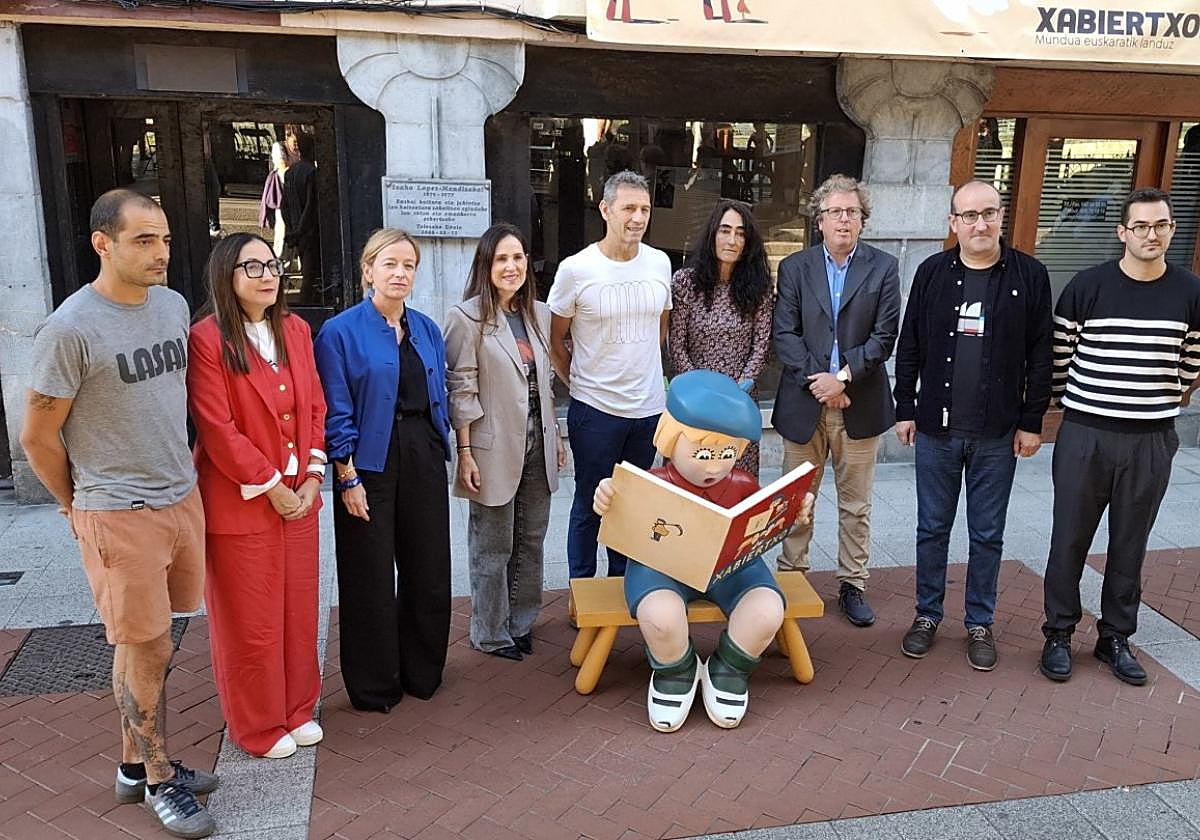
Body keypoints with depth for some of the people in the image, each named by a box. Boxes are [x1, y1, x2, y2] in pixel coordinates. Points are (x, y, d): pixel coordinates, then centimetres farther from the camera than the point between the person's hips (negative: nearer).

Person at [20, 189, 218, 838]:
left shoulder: (174, 305, 5)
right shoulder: (71, 328, -14)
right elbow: (38, 436, -7)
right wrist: (79, 509, 3)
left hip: (182, 499, 6)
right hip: (118, 515, -5)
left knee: (141, 643, 16)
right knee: (146, 650, 4)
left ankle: (136, 765, 31)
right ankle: (158, 781, 22)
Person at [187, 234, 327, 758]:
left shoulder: (295, 330, 7)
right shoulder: (207, 338, -13)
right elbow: (217, 429, -16)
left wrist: (313, 475, 0)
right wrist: (270, 485, -13)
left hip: (299, 496, 6)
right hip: (240, 501, -6)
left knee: (299, 611, 15)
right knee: (250, 622, 7)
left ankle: (297, 709, 33)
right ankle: (258, 726, 26)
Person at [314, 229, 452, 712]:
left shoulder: (426, 330, 8)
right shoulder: (340, 332, -7)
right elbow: (337, 414, -10)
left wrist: (443, 454, 8)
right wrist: (348, 478, -13)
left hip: (424, 459, 5)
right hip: (370, 463, -5)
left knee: (429, 569, 13)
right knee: (371, 578, 5)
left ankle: (423, 675, 31)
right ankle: (374, 687, 22)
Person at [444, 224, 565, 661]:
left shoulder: (539, 314, 8)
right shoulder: (467, 317, -11)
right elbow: (461, 391, -12)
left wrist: (555, 436, 15)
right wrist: (465, 453, -14)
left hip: (537, 444, 6)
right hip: (494, 448, -6)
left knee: (531, 539, 16)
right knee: (493, 546, 7)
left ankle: (521, 621, 32)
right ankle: (490, 633, 23)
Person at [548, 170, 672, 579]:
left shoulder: (660, 263, 0)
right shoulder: (575, 269, -12)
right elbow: (555, 340, 0)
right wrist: (579, 383, 4)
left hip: (649, 407, 4)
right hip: (595, 409, -4)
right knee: (590, 505, 8)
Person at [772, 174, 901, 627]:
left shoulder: (884, 268, 2)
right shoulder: (795, 267, 3)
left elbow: (884, 335, -4)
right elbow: (785, 334, -3)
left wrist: (843, 377, -15)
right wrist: (816, 380, -14)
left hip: (860, 403, 0)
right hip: (803, 402, 0)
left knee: (856, 504, 10)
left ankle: (853, 585, 22)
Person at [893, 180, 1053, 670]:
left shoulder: (1029, 276, -3)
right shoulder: (933, 273, 0)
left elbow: (1039, 355, -2)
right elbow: (909, 347, 4)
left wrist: (1031, 422, -3)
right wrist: (905, 410, 2)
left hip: (998, 433, -1)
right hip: (936, 429, 1)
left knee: (987, 535, 10)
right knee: (933, 528, 12)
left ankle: (980, 624, 25)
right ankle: (927, 615, 26)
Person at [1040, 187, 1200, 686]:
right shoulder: (1087, 286, -6)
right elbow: (1058, 353, 3)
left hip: (1152, 439, 2)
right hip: (1085, 435, -2)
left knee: (1130, 544, 11)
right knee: (1069, 540, 5)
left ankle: (1116, 637, 26)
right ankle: (1059, 634, 20)